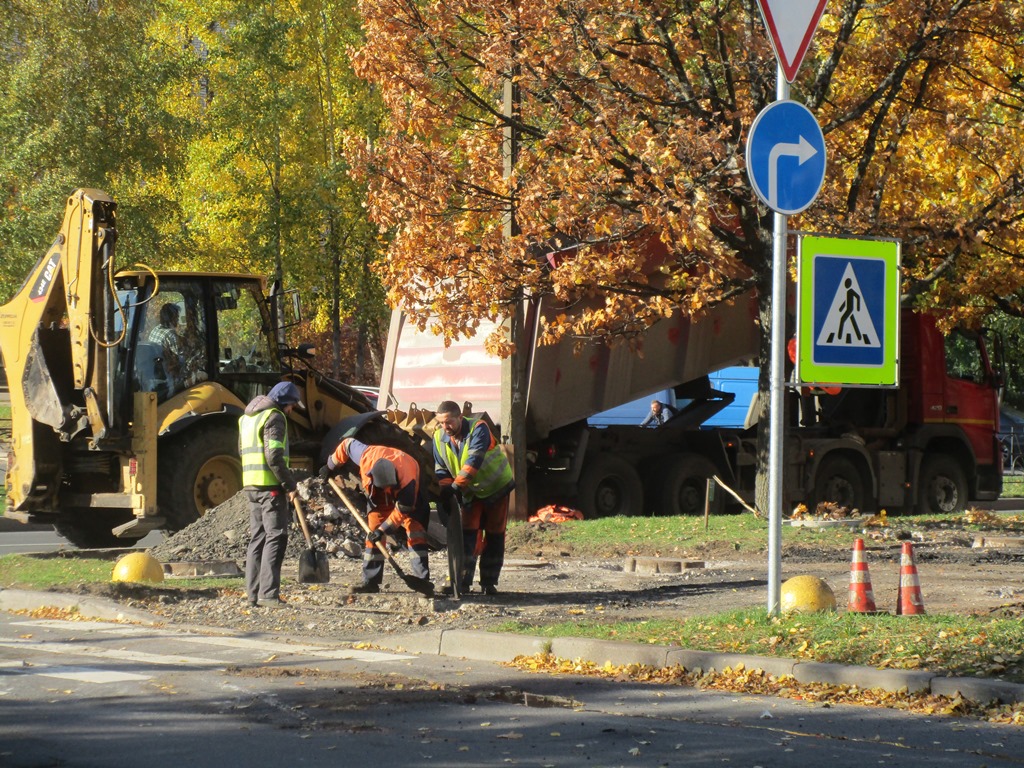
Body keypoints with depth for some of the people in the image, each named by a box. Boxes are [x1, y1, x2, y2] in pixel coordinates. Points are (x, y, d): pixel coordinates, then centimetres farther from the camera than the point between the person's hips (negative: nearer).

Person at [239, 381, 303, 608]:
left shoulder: (247, 418, 19)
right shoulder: (274, 417, -11)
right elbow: (274, 457, -19)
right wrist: (290, 486, -14)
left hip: (251, 485, 9)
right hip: (271, 486, -9)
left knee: (257, 538, 12)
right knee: (275, 537, -9)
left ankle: (253, 592, 12)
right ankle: (268, 594, -15)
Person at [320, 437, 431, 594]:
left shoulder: (407, 481, -43)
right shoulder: (366, 456, -38)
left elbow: (402, 510, -31)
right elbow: (347, 444, -17)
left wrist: (383, 530, -31)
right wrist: (330, 467, -5)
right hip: (377, 494, 4)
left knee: (414, 527, -16)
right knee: (373, 531, -3)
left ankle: (422, 580, -17)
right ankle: (370, 581, 0)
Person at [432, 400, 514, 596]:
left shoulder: (478, 428, -27)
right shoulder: (439, 438, -10)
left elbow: (473, 461, -39)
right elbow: (441, 470, -3)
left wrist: (455, 486, -47)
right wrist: (445, 490, -23)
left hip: (496, 488, -3)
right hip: (471, 492, 3)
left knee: (494, 536, 3)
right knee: (468, 535, -8)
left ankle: (489, 583, 12)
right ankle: (463, 582, -11)